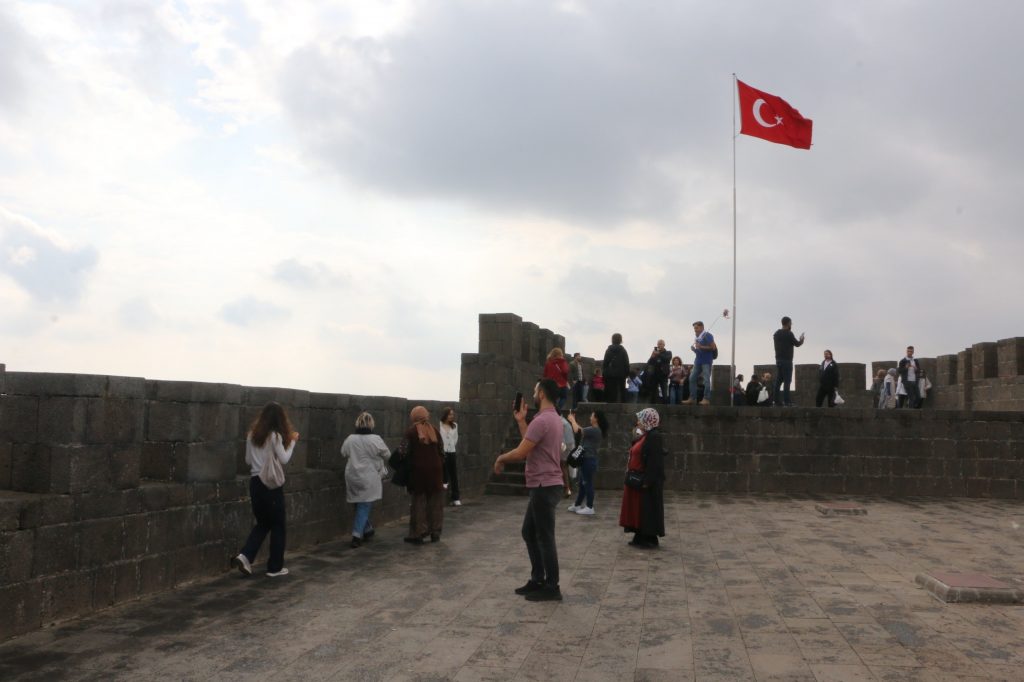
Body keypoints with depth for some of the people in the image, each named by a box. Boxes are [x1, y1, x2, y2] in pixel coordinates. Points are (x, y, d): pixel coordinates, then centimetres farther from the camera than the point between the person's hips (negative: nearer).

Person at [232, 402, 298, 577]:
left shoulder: (252, 434, 7)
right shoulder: (275, 435, -12)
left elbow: (248, 460, 13)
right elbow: (284, 459, -10)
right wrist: (292, 441, -2)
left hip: (255, 482, 6)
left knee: (262, 523, 19)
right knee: (277, 525, 6)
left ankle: (245, 556, 0)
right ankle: (275, 567, 11)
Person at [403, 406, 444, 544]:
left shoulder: (411, 431, -5)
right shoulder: (434, 430, 8)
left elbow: (404, 451, -11)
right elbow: (441, 452, 9)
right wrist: (441, 467, 15)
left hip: (418, 470, -3)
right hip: (435, 470, 3)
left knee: (418, 502, 4)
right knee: (435, 502, 11)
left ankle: (418, 534, 5)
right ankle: (435, 532, 15)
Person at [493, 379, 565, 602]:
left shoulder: (542, 420, -19)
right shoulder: (553, 419, 14)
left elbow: (520, 453, -22)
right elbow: (530, 446, 18)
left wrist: (500, 458, -3)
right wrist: (521, 421, 19)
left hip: (545, 487, -11)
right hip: (543, 486, 11)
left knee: (545, 537, -2)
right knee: (529, 532, 18)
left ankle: (552, 588, 7)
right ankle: (537, 580, 25)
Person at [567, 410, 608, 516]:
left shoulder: (594, 430, -20)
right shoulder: (595, 430, 12)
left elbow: (577, 430, -21)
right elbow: (582, 430, 23)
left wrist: (572, 419, -5)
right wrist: (574, 421, 20)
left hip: (588, 460, -10)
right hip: (587, 459, 10)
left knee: (588, 483, -4)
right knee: (583, 483, 16)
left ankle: (589, 507, 1)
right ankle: (577, 505, 25)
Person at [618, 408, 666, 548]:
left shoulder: (654, 437, -16)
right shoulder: (645, 436, 13)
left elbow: (654, 461, -22)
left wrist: (647, 481, -24)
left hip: (646, 481, -10)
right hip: (638, 480, 10)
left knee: (647, 509, -1)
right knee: (638, 509, 13)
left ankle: (649, 538, 8)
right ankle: (640, 537, 20)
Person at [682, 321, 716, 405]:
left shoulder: (707, 335, -8)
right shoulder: (696, 337, 16)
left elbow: (713, 347, -14)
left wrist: (701, 347, -18)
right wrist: (694, 349, 3)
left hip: (706, 361, -8)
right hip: (698, 360, 8)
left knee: (706, 379, -9)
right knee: (692, 378, 5)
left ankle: (706, 399, -7)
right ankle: (691, 398, 8)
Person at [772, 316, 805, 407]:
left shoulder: (776, 333, 11)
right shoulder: (789, 333, -12)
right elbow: (797, 344, -6)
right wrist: (801, 340, 16)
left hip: (778, 359, 8)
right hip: (787, 360, -8)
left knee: (779, 380, 9)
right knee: (787, 381, -8)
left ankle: (777, 400, 8)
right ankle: (786, 401, -12)